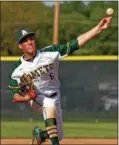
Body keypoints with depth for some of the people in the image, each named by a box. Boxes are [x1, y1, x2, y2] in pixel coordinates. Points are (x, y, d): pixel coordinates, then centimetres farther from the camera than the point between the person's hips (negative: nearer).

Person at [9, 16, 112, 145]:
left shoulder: (50, 53, -18)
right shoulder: (17, 70, -16)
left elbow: (76, 43, -25)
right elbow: (15, 97, -11)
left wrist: (99, 28, -36)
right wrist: (26, 98, -35)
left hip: (54, 98, 3)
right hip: (36, 99, -3)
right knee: (50, 104, -37)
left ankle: (40, 134, 40)